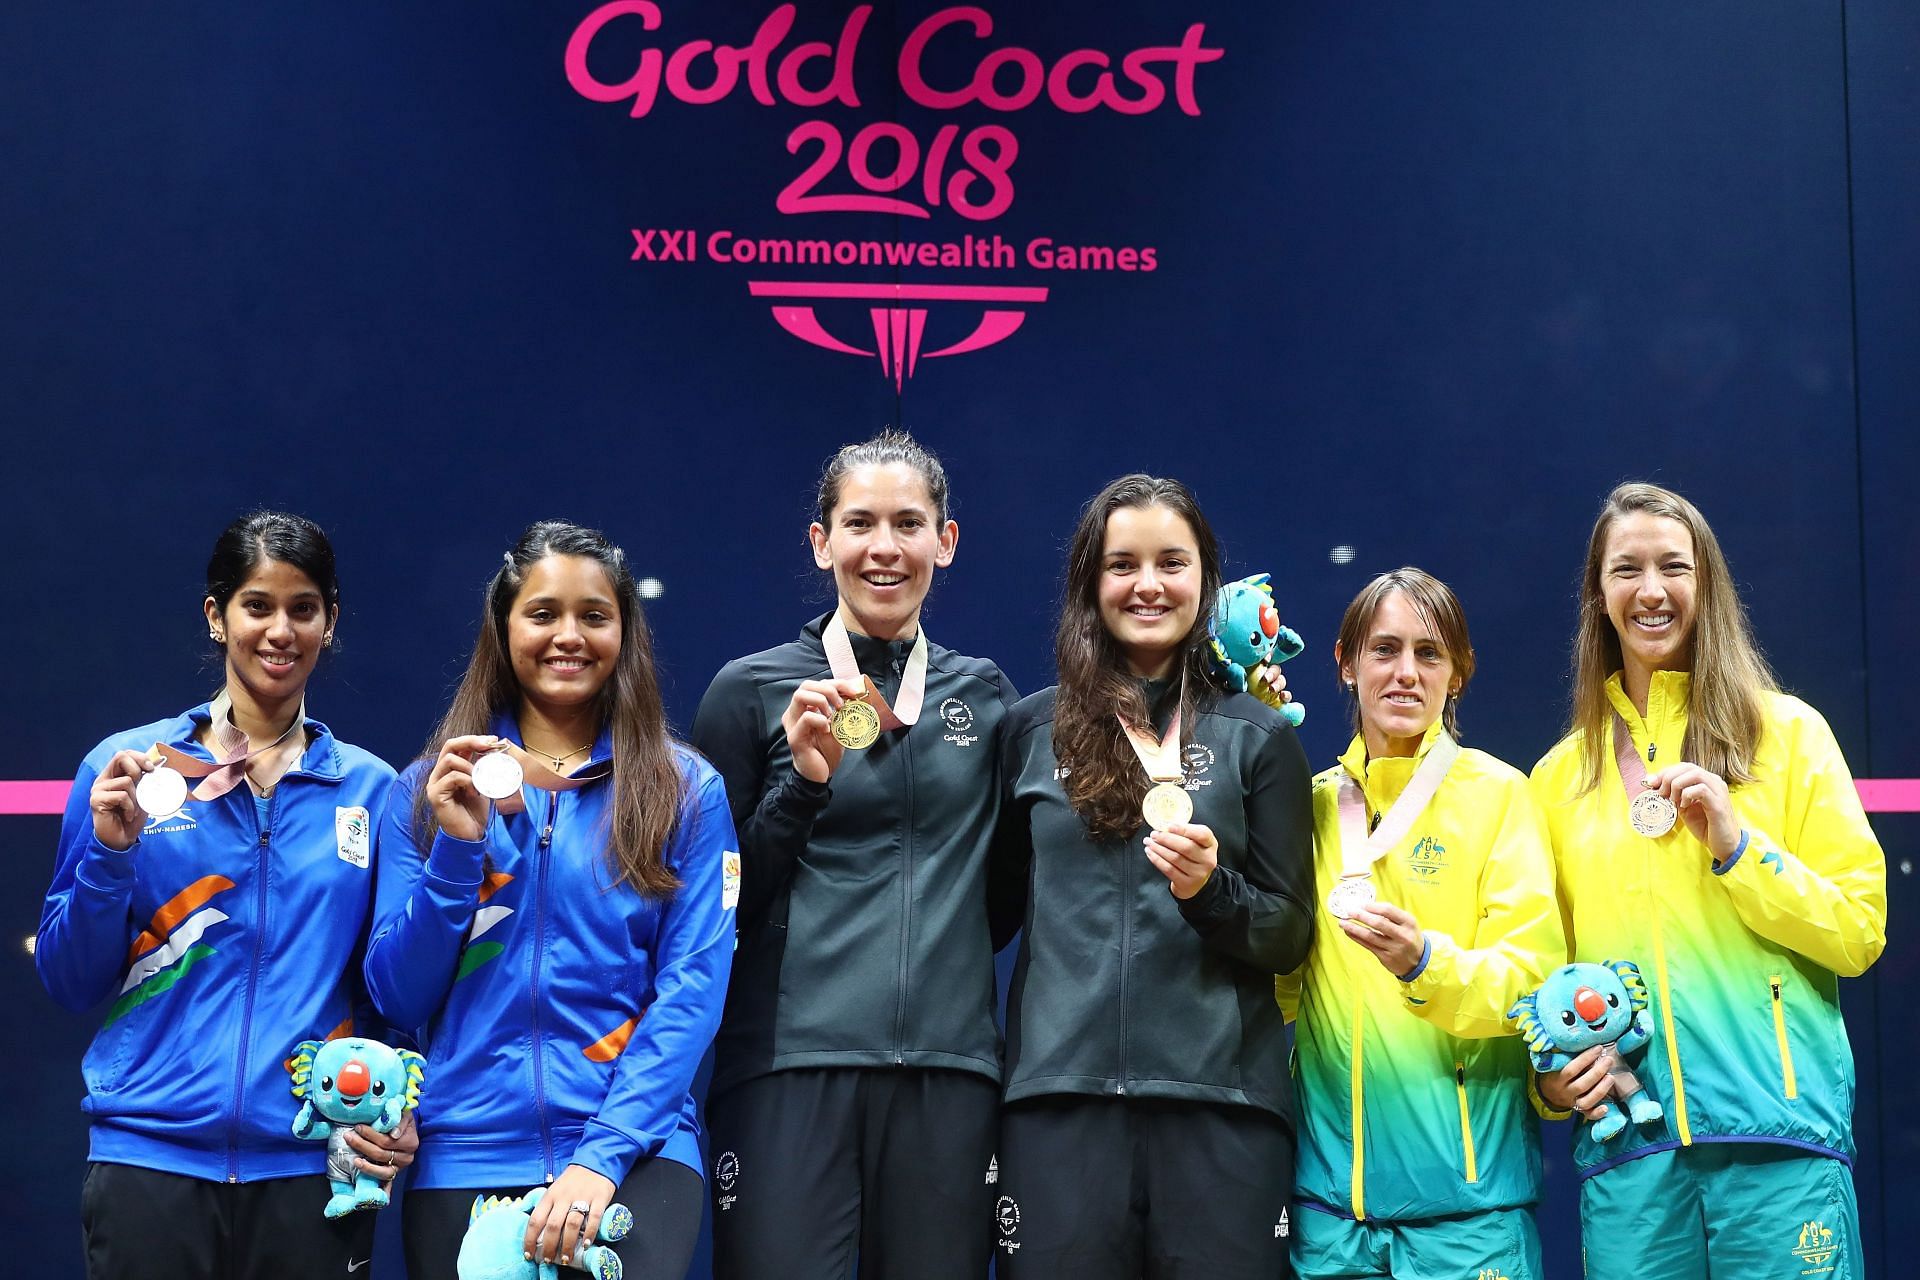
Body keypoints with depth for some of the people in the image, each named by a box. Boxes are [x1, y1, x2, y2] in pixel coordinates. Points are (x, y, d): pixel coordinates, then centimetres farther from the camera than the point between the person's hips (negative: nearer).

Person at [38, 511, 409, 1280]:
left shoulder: (369, 789, 5)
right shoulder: (125, 768, 2)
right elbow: (69, 985, 4)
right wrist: (110, 854, -11)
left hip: (311, 1166, 1)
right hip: (150, 1158, -1)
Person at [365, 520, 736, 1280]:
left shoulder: (686, 792, 5)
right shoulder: (429, 790, 9)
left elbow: (692, 990, -2)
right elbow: (397, 997, 5)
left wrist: (604, 1155, -13)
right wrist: (457, 848, -10)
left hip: (633, 1151, -2)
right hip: (463, 1159, 2)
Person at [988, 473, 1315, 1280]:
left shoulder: (1259, 737, 8)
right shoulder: (1033, 729, 11)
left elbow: (1292, 935, 5)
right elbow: (997, 909, 17)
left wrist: (1210, 889, -13)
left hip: (1219, 1099, -1)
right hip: (1060, 1091, 1)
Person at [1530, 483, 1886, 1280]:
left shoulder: (1787, 732, 6)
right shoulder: (1561, 774, 14)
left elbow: (1860, 933, 2)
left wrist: (1734, 844, -11)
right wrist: (1551, 1072, -1)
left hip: (1778, 1128, -2)